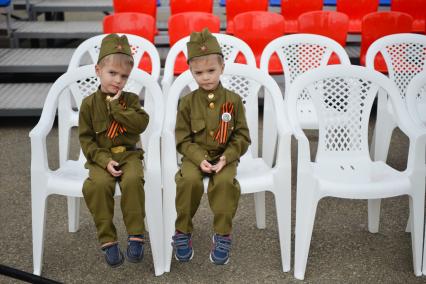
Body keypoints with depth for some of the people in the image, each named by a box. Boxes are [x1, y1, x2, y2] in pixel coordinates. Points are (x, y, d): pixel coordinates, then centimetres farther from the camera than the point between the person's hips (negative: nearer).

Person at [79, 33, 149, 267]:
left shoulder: (131, 99, 6)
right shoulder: (89, 103, 2)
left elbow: (141, 124, -11)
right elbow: (86, 139, -1)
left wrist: (116, 107, -14)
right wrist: (104, 160, -14)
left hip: (129, 154, 1)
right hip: (101, 158, 0)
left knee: (133, 180, -32)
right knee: (99, 185, -31)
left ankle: (135, 236, -20)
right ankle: (108, 240, -20)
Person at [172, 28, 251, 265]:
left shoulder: (233, 100, 0)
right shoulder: (188, 102, 0)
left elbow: (242, 137, 1)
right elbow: (183, 139, 0)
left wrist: (226, 157, -16)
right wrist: (200, 159, -17)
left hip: (225, 157, 0)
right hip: (195, 157, 1)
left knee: (225, 182, -31)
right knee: (189, 180, -30)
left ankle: (223, 235, -12)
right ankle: (183, 232, -9)